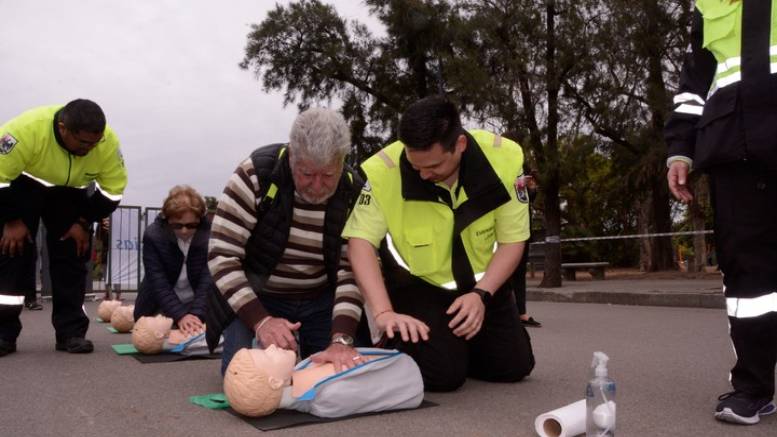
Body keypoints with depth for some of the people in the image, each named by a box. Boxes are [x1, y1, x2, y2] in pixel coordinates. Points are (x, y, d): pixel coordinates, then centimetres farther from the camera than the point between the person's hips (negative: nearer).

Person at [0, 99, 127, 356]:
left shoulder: (108, 142, -28)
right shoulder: (26, 129, -38)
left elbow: (112, 190, -14)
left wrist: (84, 223, -14)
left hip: (69, 192, 3)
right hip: (22, 185, -2)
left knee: (71, 256, -3)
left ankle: (71, 332, 2)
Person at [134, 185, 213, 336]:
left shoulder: (209, 235, -21)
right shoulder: (153, 235, -20)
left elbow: (208, 280, -25)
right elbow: (158, 283, -25)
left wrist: (196, 313, -40)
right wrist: (180, 315, -37)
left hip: (198, 306, 0)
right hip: (160, 309, 1)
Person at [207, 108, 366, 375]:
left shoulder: (354, 193, -16)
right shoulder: (256, 175, -24)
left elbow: (353, 270, -20)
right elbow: (222, 255, -23)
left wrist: (342, 339, -35)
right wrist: (260, 320, -34)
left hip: (321, 300, 2)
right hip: (253, 297, -2)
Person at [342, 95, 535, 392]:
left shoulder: (504, 158, -22)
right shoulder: (383, 170, -29)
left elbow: (512, 240, -12)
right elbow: (361, 242, -23)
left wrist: (482, 294, -23)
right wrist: (383, 312, -33)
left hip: (482, 282, 4)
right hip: (417, 283, -3)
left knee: (513, 366, 5)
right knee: (443, 373, -17)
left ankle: (459, 342, 33)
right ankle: (400, 349, 16)